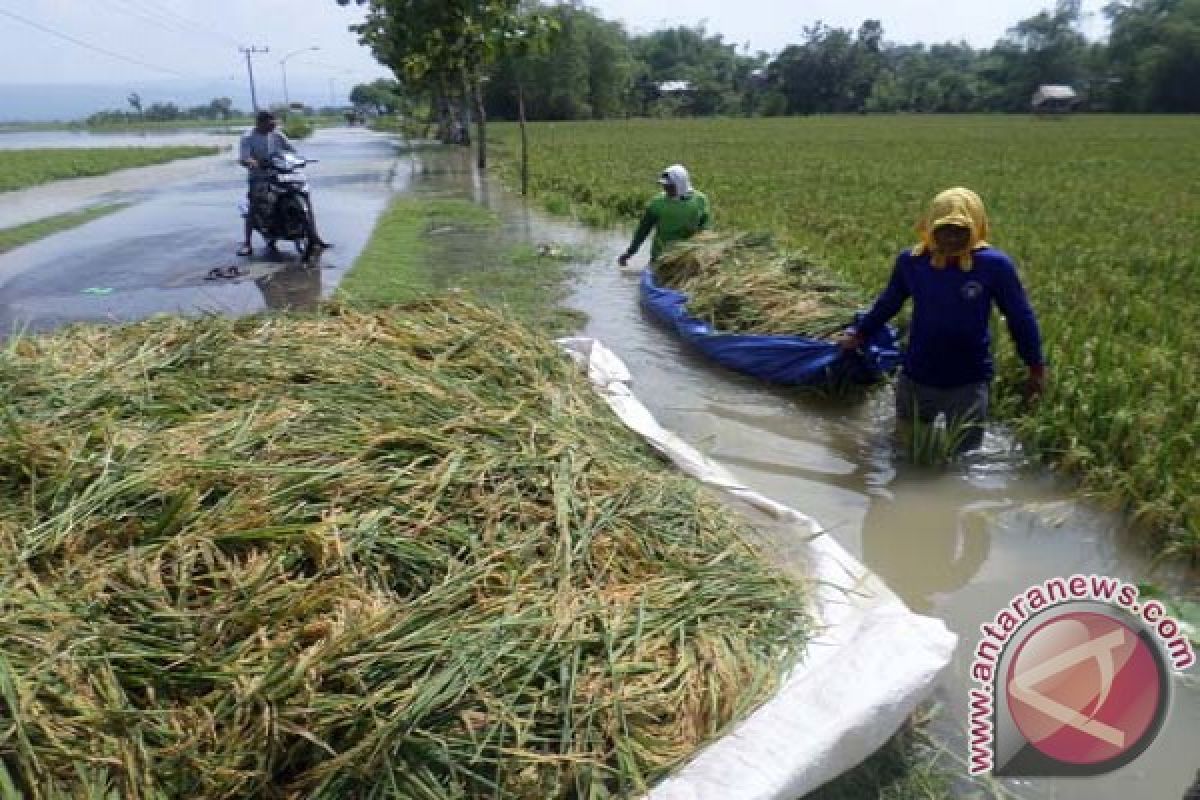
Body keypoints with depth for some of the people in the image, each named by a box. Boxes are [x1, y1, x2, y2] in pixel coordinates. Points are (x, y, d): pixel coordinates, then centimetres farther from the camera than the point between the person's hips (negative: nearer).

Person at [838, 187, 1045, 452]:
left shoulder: (994, 265, -13)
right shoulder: (911, 261, -8)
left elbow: (1021, 317, -2)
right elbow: (887, 304, 11)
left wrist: (1036, 367, 4)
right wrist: (859, 334, 15)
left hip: (969, 382, -2)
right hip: (915, 378, 2)